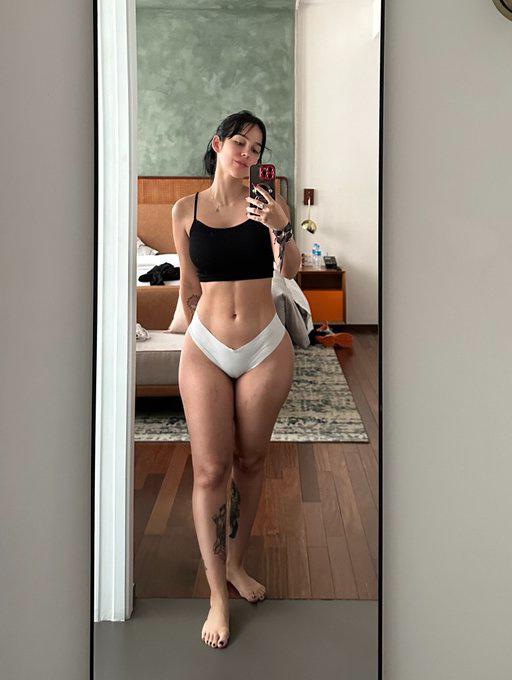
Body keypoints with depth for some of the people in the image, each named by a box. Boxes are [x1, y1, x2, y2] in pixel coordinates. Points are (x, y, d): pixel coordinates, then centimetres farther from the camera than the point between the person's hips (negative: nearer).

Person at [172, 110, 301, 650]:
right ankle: (217, 596, 9)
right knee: (210, 470, -3)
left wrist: (279, 227, -27)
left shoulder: (267, 203, 1)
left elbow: (290, 271, -11)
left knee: (250, 461, 11)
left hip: (265, 350, 1)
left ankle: (235, 563, 32)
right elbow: (189, 287, 12)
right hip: (205, 349, 0)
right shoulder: (185, 210, 3)